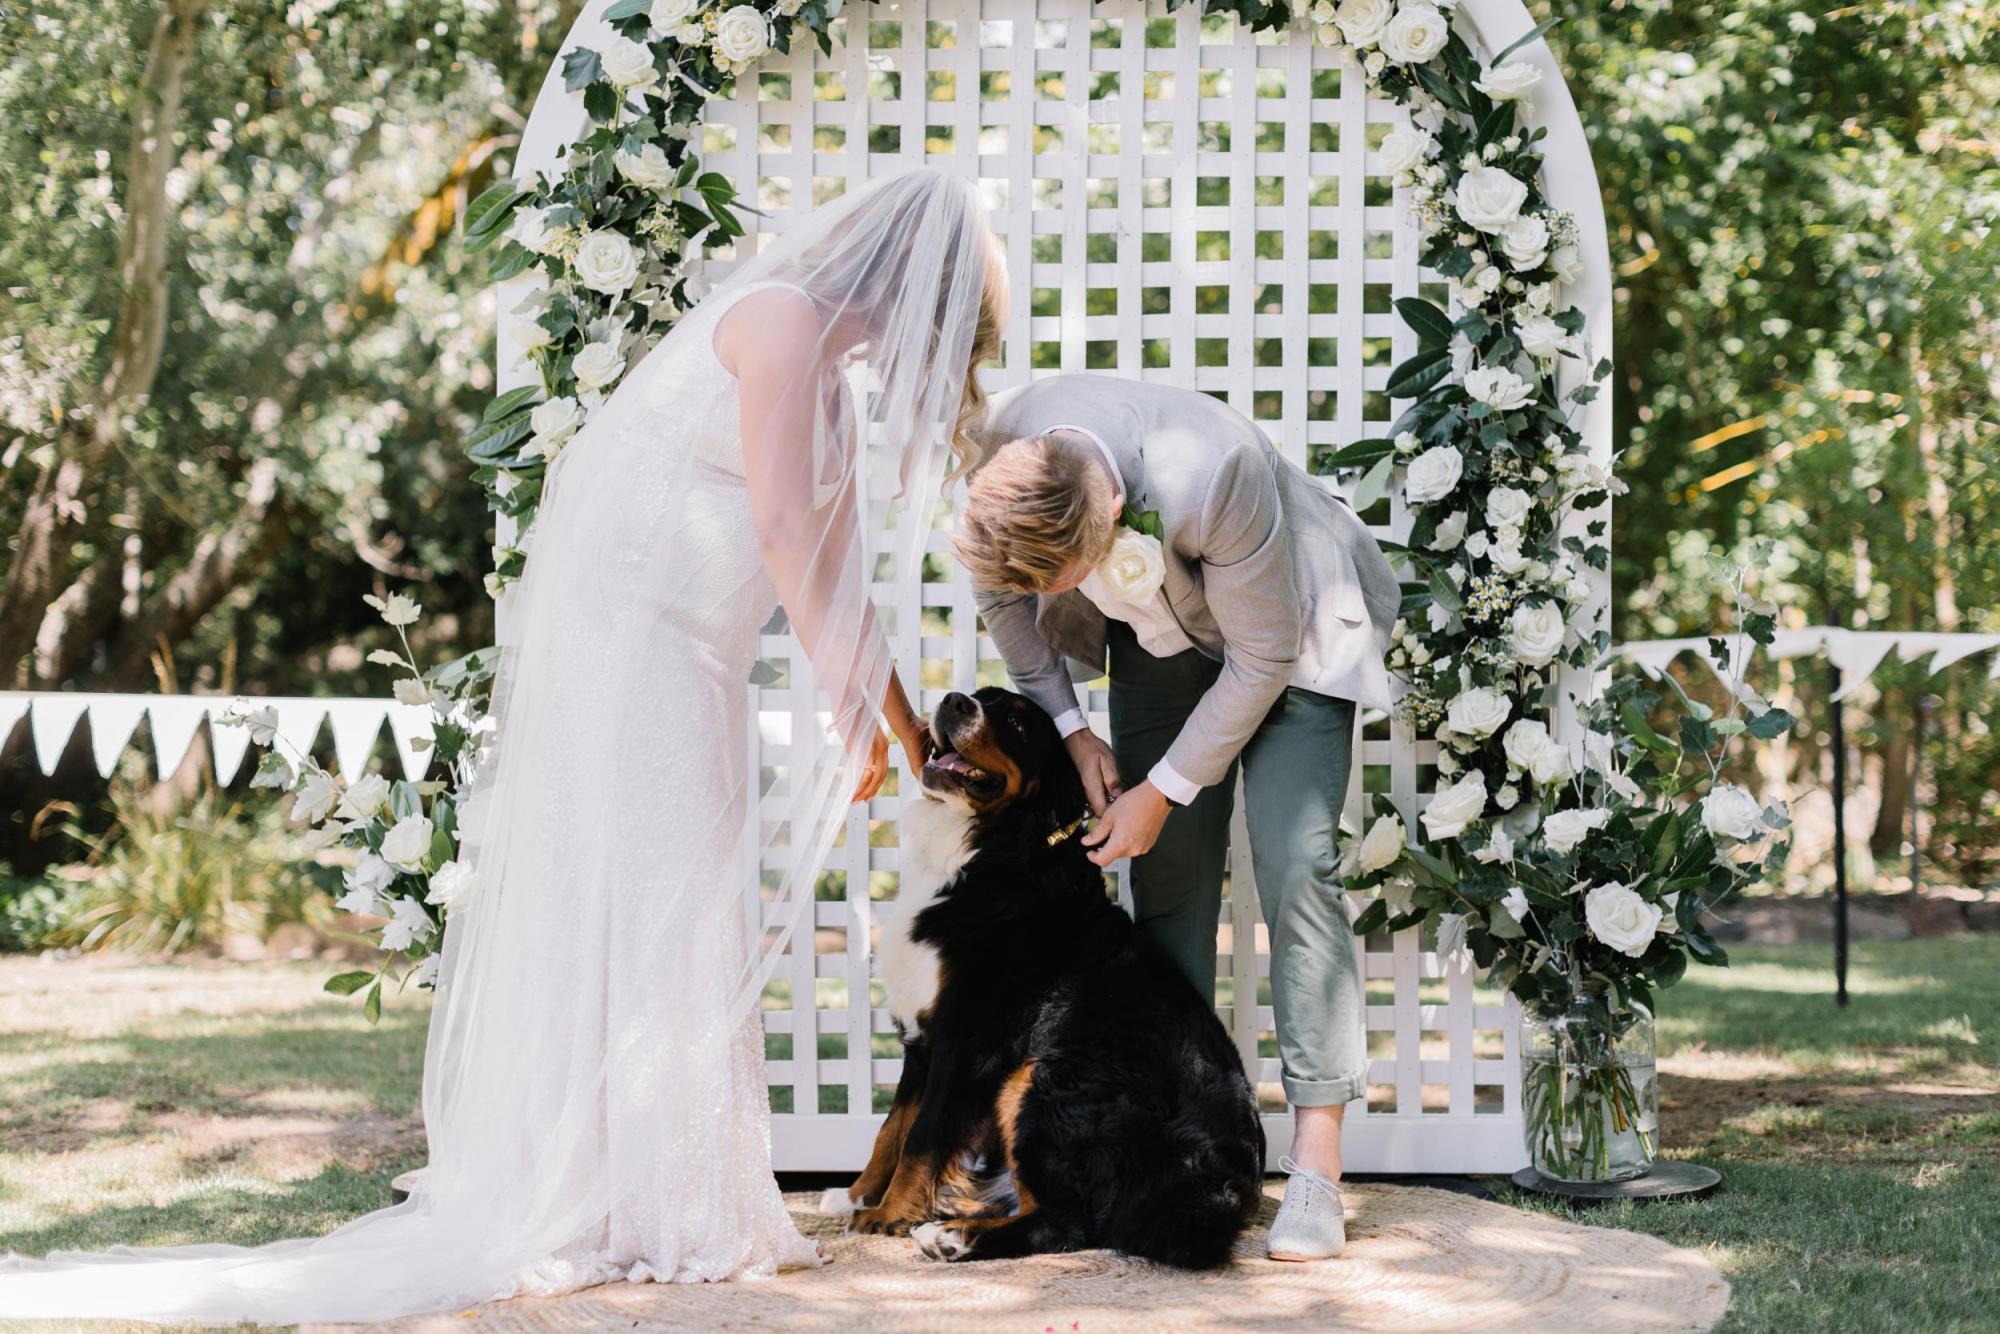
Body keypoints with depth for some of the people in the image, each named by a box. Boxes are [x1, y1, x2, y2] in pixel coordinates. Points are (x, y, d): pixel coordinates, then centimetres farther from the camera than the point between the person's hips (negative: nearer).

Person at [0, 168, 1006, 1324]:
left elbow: (832, 581, 20)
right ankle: (647, 1215, -8)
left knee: (680, 914, 6)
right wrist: (853, 709, -14)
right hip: (620, 634, -9)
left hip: (682, 671, 9)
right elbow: (782, 530, -17)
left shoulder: (835, 375, 18)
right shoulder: (783, 318, -10)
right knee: (638, 904, -10)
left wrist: (904, 722, 15)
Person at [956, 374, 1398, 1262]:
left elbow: (1260, 659, -26)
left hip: (1288, 632, -5)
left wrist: (1162, 793, -19)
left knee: (1295, 865, -16)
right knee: (1166, 877, -3)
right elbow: (1001, 594, -1)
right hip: (1160, 636, 5)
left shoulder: (1212, 476, -41)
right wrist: (1067, 729, -8)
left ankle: (1316, 1169, -16)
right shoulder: (1000, 463, -25)